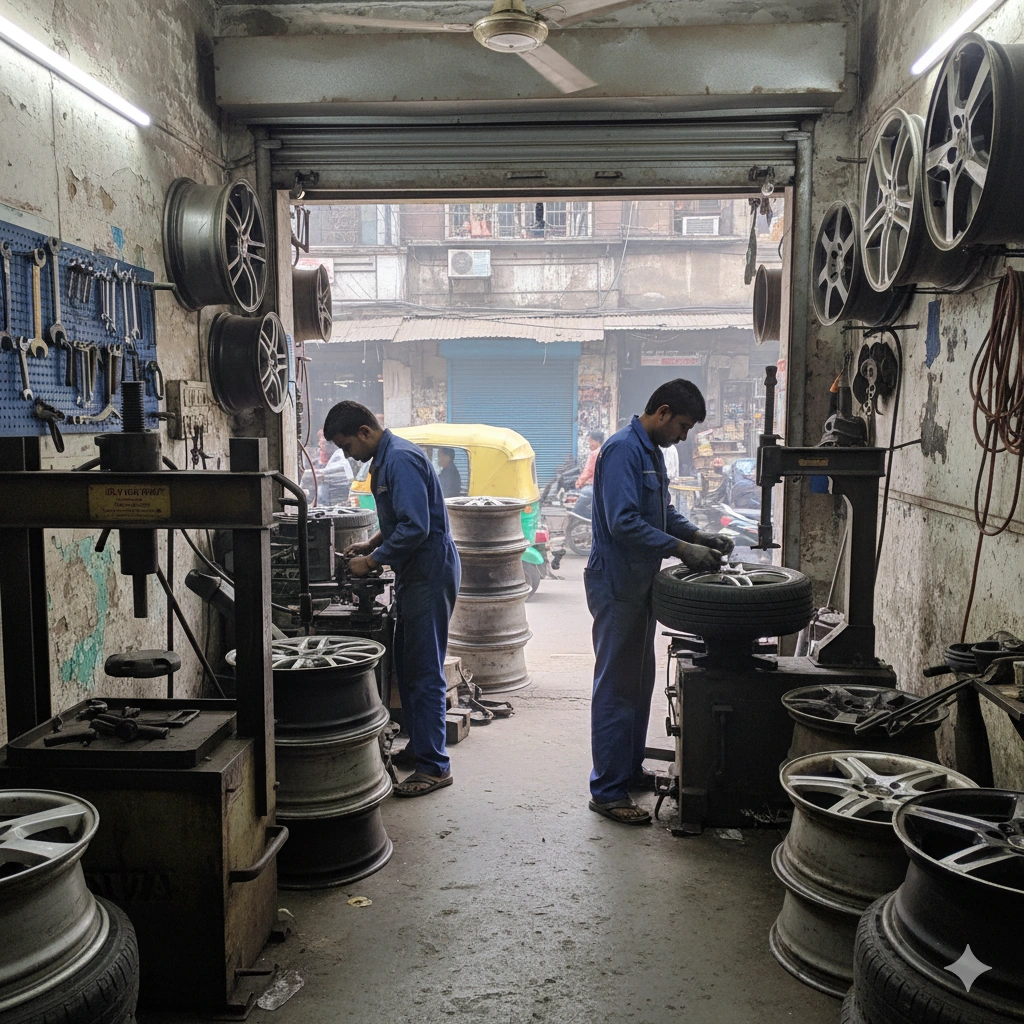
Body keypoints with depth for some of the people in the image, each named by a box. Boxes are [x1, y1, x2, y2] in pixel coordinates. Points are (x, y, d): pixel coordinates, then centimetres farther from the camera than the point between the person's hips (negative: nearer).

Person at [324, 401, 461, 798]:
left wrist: (371, 562, -17)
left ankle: (434, 766, 2)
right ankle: (418, 745, 28)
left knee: (424, 671, -6)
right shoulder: (386, 457, 15)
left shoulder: (400, 459, -18)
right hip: (415, 574, 11)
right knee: (407, 664, 16)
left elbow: (415, 527, -25)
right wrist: (369, 545, 13)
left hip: (429, 573, -11)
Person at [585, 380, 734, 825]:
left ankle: (630, 769, 31)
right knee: (616, 688, -4)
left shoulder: (651, 451, 14)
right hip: (616, 586, -10)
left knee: (639, 683, 18)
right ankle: (607, 791, 5)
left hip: (639, 584, 10)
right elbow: (624, 523, -26)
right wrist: (682, 549, -26)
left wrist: (700, 536, 7)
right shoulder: (623, 449, -18)